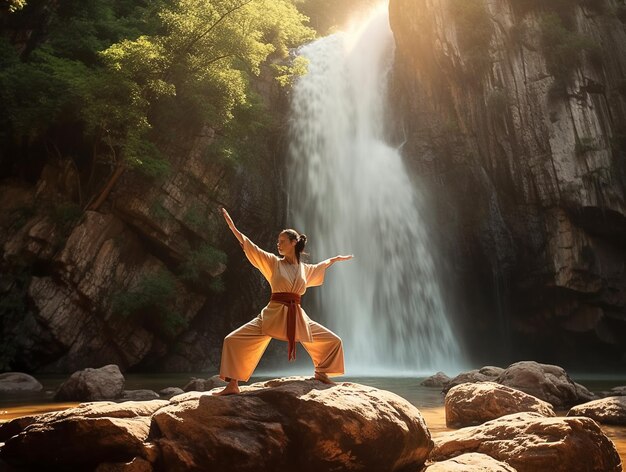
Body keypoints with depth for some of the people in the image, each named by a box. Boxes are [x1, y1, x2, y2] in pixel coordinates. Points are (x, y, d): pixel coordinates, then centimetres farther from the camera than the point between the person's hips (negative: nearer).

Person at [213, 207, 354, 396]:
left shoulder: (305, 268, 11)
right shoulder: (273, 262, 2)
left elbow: (320, 266, 33)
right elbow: (249, 246, -4)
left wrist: (337, 258, 44)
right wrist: (232, 226, -11)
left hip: (297, 316, 3)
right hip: (273, 314, -3)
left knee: (333, 341, 6)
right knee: (233, 340, -18)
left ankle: (321, 373, 29)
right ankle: (232, 385, -6)